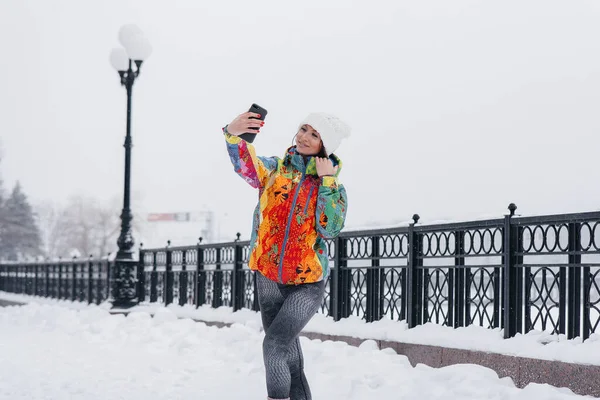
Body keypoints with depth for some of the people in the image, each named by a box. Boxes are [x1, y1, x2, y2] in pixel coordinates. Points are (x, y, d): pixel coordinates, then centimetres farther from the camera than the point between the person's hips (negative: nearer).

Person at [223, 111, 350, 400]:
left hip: (307, 283, -3)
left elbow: (330, 229, -15)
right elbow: (245, 165, -19)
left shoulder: (333, 187, 0)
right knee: (287, 354, 13)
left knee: (274, 345, -19)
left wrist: (326, 182, -16)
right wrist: (233, 134, -39)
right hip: (269, 279, 3)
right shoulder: (275, 169, 2)